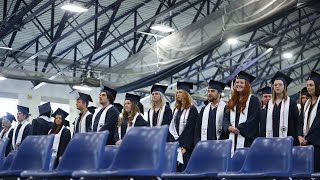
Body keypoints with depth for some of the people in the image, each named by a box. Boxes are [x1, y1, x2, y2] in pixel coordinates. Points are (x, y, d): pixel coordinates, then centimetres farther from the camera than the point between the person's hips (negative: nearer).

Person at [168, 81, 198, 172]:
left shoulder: (192, 109, -7)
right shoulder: (176, 109, 16)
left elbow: (190, 129, -13)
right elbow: (172, 128, 16)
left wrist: (184, 146, -17)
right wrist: (172, 143, 4)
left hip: (186, 147, -7)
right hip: (175, 145, 7)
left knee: (184, 169, -8)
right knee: (175, 169, 3)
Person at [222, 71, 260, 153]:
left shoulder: (253, 100, 1)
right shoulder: (232, 101, 19)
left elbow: (253, 119, -9)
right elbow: (225, 118, 14)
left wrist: (239, 129, -13)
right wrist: (229, 127, -8)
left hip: (246, 138, -5)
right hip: (232, 139, 5)